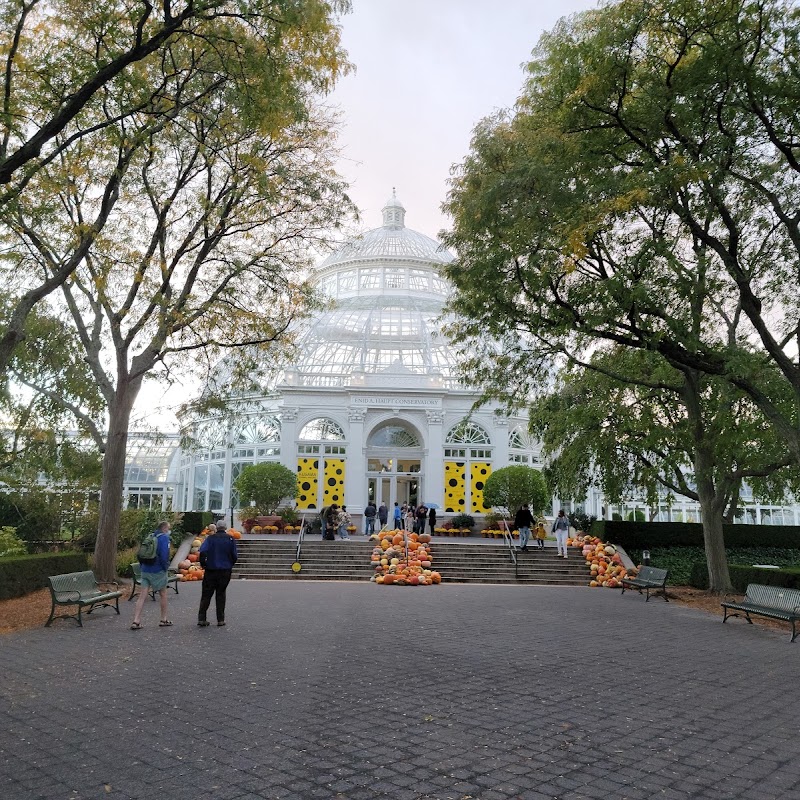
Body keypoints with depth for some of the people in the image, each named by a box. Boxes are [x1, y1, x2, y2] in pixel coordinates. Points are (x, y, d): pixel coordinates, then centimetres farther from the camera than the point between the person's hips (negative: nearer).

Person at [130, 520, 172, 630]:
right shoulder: (164, 538, -9)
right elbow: (164, 554, -19)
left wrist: (141, 567, 16)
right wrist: (166, 566, -7)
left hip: (145, 570, 6)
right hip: (158, 571, -6)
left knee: (142, 595, 3)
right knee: (163, 594, 10)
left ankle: (136, 621, -4)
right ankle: (164, 620, 18)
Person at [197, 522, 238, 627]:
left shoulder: (210, 538, -2)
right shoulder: (230, 539, 0)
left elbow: (202, 551, -16)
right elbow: (235, 556, -2)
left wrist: (203, 564, -2)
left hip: (211, 570, 0)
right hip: (225, 571, 1)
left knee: (206, 594, 7)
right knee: (221, 594, 10)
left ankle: (201, 618, 2)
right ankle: (220, 620, 9)